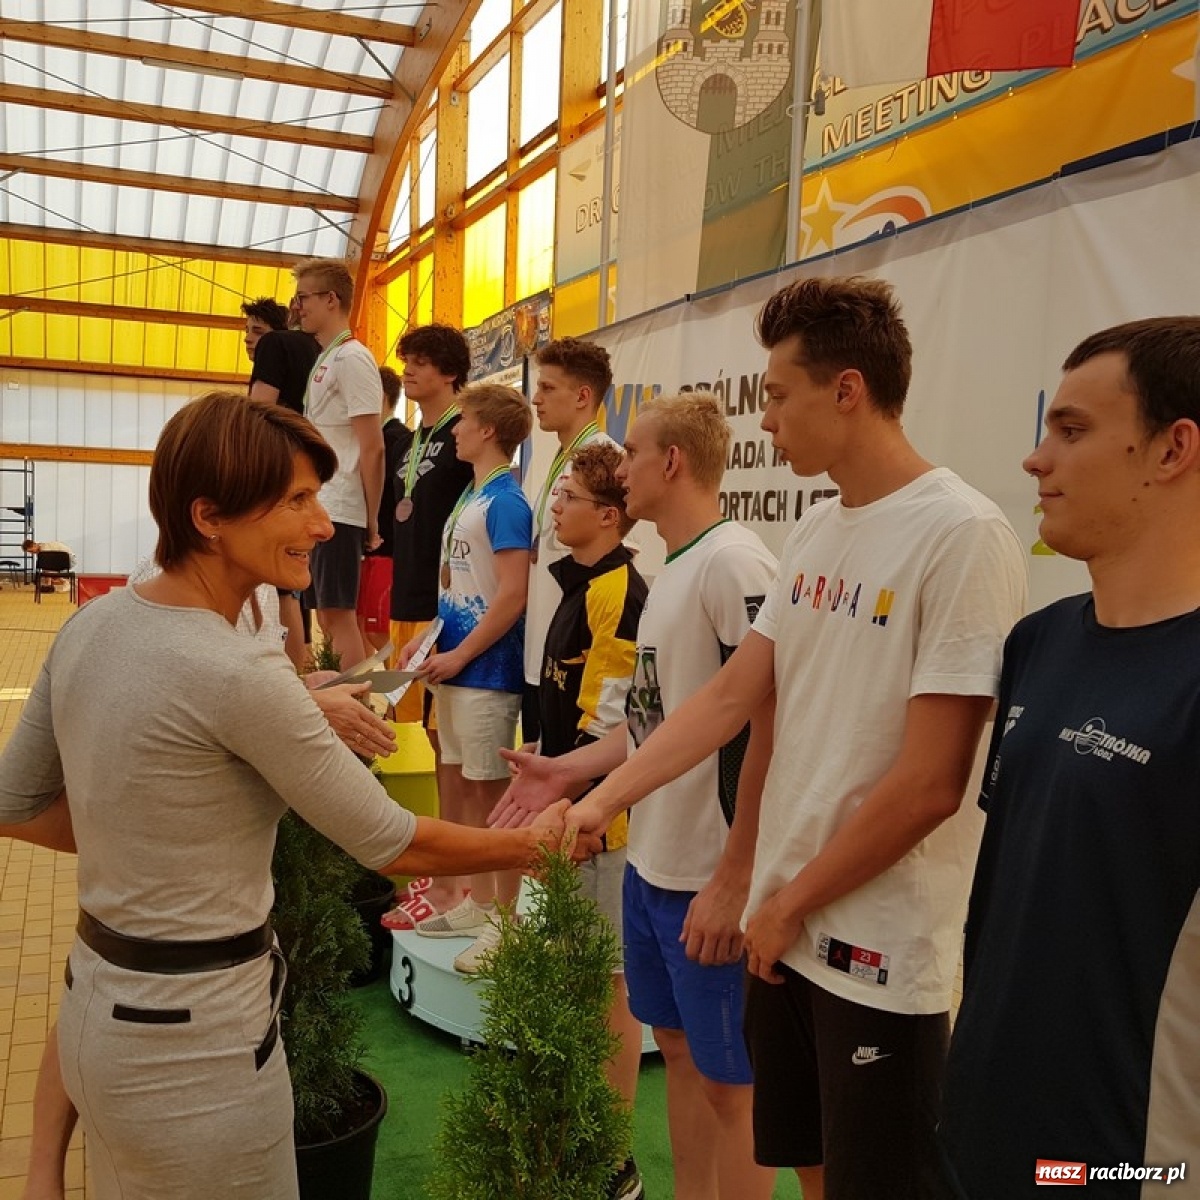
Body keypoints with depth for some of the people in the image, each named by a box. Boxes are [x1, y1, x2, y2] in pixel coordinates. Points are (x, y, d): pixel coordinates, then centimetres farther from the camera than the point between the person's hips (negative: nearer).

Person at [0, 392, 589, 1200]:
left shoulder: (94, 624, -2)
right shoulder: (237, 672, -26)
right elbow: (393, 845, -17)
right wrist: (535, 844, -3)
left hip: (100, 1003, 8)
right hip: (193, 1035, -7)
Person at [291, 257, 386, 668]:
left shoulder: (351, 358, -10)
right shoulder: (324, 360, 17)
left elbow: (373, 447, -14)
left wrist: (372, 519, -13)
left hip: (339, 510, -9)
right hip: (320, 509, 9)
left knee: (339, 615, -7)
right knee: (326, 614, 12)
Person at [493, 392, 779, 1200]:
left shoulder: (734, 563, -17)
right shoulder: (671, 571, 11)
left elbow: (770, 730, -22)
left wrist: (733, 881, -21)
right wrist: (570, 771, 9)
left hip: (709, 879, -9)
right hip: (651, 861, 9)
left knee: (727, 1078, 7)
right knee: (678, 1048, 21)